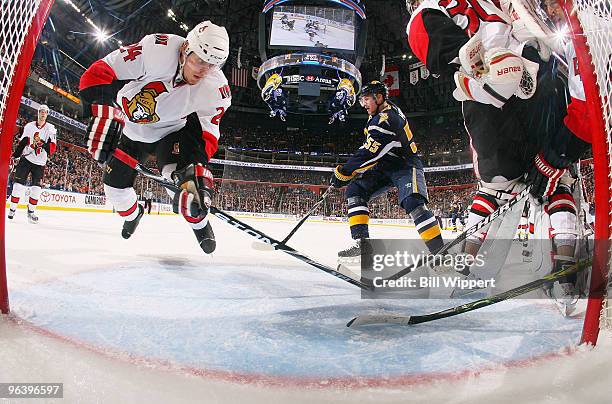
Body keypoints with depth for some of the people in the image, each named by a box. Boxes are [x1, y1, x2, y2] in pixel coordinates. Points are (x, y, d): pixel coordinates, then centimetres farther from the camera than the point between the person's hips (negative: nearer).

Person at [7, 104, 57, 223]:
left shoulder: (51, 128, 1)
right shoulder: (29, 126, 7)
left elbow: (53, 146, -8)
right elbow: (21, 143, 11)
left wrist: (46, 145, -29)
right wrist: (15, 156, 5)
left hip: (40, 162, -1)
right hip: (26, 159, 1)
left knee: (36, 186, -1)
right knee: (19, 182, -5)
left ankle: (31, 210, 8)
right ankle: (12, 208, 1)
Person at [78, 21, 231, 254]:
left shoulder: (216, 89, -25)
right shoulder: (155, 50, -33)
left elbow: (207, 132, -19)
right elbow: (99, 72, -29)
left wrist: (197, 164, -34)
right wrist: (102, 116, -36)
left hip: (171, 131, -1)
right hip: (132, 130, 1)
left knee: (181, 172, -29)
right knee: (114, 184, 9)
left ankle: (199, 222, -1)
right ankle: (132, 214, 44)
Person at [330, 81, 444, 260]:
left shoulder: (386, 119, -24)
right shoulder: (379, 115, 9)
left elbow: (369, 154, -27)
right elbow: (369, 149, 24)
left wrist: (343, 172, -20)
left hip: (405, 166, -9)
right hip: (386, 166, 10)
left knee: (413, 202, -32)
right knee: (355, 189, -6)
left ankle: (439, 250, -29)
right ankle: (361, 241, -10)